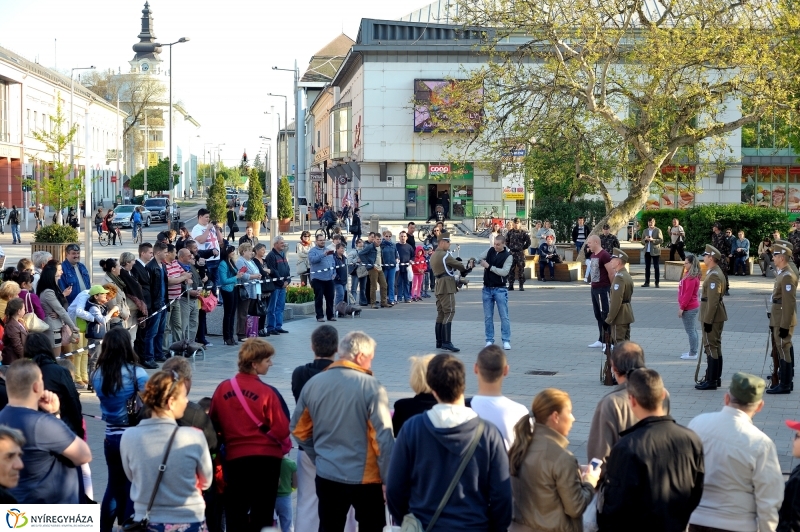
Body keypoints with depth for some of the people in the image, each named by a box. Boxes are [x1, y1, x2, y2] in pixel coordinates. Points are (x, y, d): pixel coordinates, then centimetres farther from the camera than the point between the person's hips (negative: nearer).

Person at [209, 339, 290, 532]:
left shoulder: (222, 388, -2)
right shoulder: (267, 392, -14)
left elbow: (214, 424, 6)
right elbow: (281, 430, -14)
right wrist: (282, 445, 8)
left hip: (234, 457, 3)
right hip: (267, 457, -3)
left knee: (235, 511, 12)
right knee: (262, 512, 8)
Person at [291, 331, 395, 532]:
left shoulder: (313, 384, -1)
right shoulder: (372, 387, -16)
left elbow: (299, 430, 9)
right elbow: (384, 440, -17)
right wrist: (390, 482, -10)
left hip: (327, 476, 4)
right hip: (365, 478, -4)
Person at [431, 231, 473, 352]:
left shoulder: (433, 255, 18)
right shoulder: (445, 255, -12)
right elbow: (458, 265, -6)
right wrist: (467, 267, 15)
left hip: (439, 286, 10)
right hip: (447, 286, -10)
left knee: (441, 313, 11)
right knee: (449, 313, -12)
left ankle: (439, 342, 13)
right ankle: (447, 342, -19)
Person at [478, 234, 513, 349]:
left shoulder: (508, 256, -8)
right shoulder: (490, 251, 5)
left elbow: (504, 272, -18)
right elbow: (479, 258, 12)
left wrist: (489, 266, -18)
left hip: (500, 289, -4)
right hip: (487, 288, 4)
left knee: (504, 316, -3)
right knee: (488, 317, 6)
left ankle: (506, 341, 0)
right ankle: (489, 340, 12)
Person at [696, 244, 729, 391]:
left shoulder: (714, 275, -19)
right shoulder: (716, 273, 14)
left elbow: (713, 300, -23)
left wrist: (708, 320, -22)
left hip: (712, 317, -11)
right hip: (717, 317, 11)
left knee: (711, 347, -7)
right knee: (715, 347, 14)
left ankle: (711, 381, -5)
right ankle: (715, 378, 21)